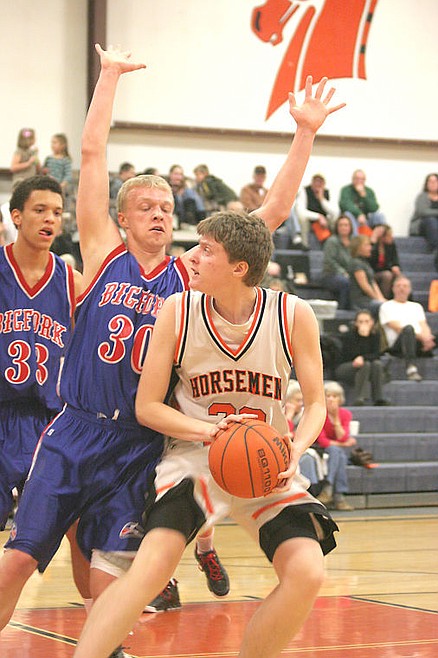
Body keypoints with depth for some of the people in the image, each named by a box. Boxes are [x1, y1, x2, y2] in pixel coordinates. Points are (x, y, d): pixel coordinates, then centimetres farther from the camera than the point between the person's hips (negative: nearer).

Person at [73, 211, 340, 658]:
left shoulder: (293, 316, -8)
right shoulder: (177, 311, -8)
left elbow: (315, 404, 2)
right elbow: (147, 406, -3)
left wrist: (295, 450, -19)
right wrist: (207, 430, -20)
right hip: (194, 454, -1)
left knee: (307, 574, -18)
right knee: (153, 562, -26)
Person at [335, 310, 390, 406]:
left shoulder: (375, 335, 0)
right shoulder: (349, 335, -11)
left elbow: (376, 355, -8)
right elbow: (349, 356, -24)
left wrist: (363, 358, -28)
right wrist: (362, 335, -29)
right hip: (345, 368, -4)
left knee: (377, 364, -26)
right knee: (365, 365, -32)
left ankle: (379, 398, -29)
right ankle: (359, 397, -39)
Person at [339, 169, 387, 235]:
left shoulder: (369, 191, 4)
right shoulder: (346, 190, -6)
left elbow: (374, 209, -11)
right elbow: (346, 205, -24)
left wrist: (363, 195, -20)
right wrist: (359, 214, -38)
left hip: (365, 221, 3)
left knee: (379, 214, -19)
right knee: (348, 214, -34)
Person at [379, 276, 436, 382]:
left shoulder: (416, 306, 31)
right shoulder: (387, 306, 13)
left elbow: (424, 326, 15)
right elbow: (398, 328, -2)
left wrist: (427, 337, -11)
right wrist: (420, 336, -16)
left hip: (420, 342, 5)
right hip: (398, 345, -5)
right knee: (408, 328, -39)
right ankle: (411, 367, -55)